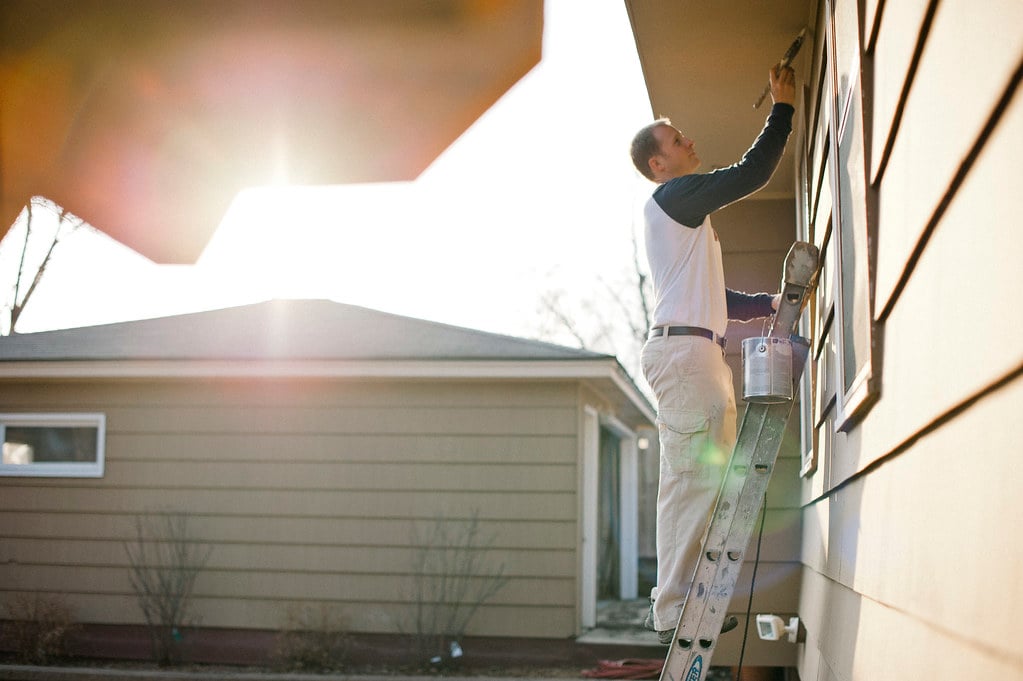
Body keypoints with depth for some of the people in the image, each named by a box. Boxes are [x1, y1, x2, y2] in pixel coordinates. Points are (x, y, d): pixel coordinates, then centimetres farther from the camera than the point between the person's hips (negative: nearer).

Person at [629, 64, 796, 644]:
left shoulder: (688, 219, 28)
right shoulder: (673, 196, -3)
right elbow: (752, 175, -11)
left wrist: (770, 304, 21)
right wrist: (784, 110, -3)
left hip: (700, 353, 11)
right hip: (684, 350, -11)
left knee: (704, 482, 9)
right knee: (693, 480, -14)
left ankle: (684, 605, 11)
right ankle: (673, 612, -15)